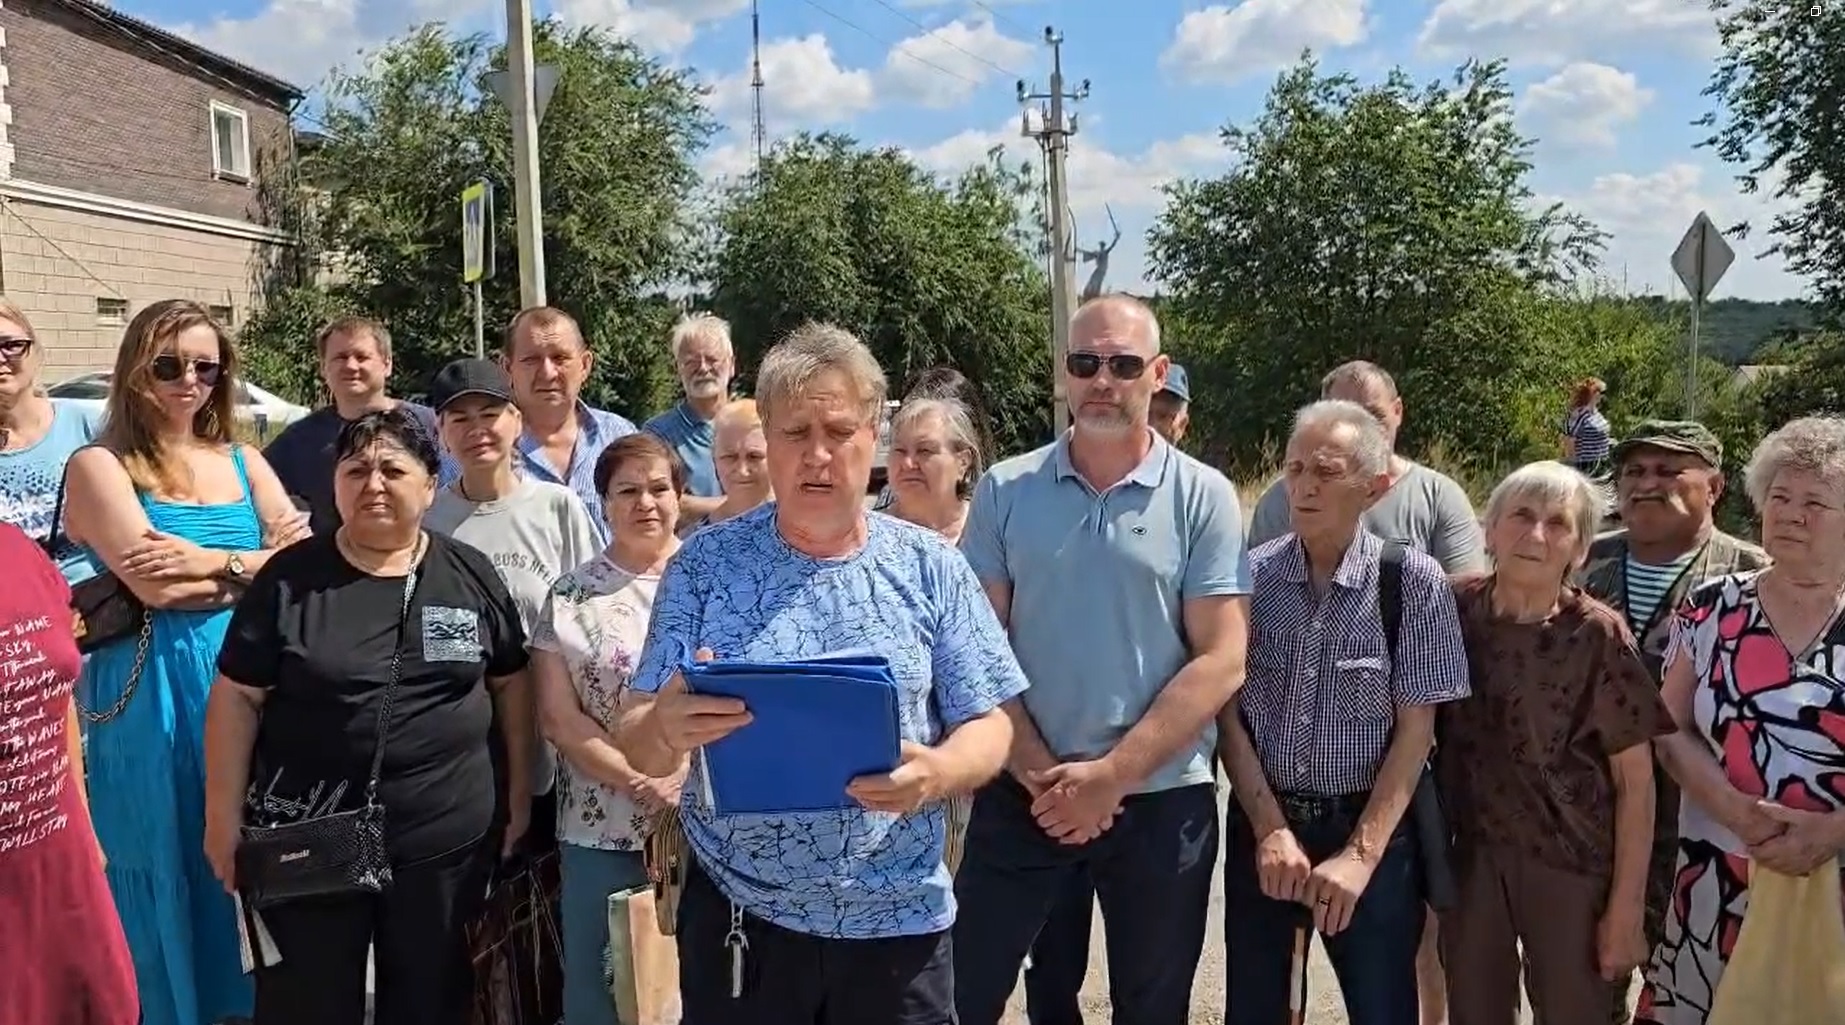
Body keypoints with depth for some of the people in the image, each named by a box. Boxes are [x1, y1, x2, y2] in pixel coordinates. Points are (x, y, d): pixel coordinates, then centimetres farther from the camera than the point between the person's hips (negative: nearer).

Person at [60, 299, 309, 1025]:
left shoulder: (243, 464, 11)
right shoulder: (99, 466, -2)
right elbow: (157, 585, -15)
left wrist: (214, 563, -12)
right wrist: (261, 562, -6)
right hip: (153, 697, -4)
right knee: (171, 870, 5)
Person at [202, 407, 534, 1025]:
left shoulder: (471, 575, 1)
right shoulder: (289, 578, -4)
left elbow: (510, 684, 7)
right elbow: (237, 698, -2)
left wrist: (518, 796, 6)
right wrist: (224, 815, -4)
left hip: (449, 839, 2)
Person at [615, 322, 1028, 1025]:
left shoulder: (931, 569, -3)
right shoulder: (705, 564, -4)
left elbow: (988, 727, -1)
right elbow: (639, 747, -5)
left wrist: (936, 774, -22)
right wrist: (667, 728, -27)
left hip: (898, 922, 1)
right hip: (737, 918, 0)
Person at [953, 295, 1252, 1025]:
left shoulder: (1203, 497, -5)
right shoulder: (1005, 491, -1)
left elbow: (1221, 661, -9)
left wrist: (1112, 775, -15)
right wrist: (1040, 773, -11)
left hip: (1161, 798, 0)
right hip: (1023, 793, 1)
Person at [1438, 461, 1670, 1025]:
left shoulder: (1596, 636, -13)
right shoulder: (1455, 609, -4)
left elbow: (1635, 783, -9)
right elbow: (1424, 729, 7)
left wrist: (1627, 906, -9)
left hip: (1571, 868, -3)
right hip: (1469, 859, 3)